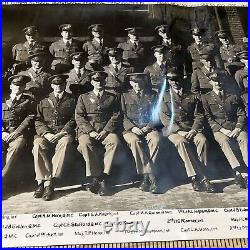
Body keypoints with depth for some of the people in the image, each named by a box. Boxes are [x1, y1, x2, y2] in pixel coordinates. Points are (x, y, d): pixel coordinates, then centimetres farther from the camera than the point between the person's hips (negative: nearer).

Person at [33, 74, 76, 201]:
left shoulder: (71, 100, 16)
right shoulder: (44, 102, 23)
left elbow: (73, 120, 5)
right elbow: (38, 121, 12)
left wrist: (60, 134, -11)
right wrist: (47, 133, -8)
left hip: (64, 133, -2)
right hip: (46, 133, 2)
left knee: (65, 143, -36)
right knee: (38, 143, -32)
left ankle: (48, 182, -38)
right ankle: (41, 181, -31)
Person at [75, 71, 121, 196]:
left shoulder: (112, 98, 18)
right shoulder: (83, 97, 18)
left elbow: (116, 116, 7)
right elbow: (79, 117, 7)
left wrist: (105, 131, -10)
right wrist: (90, 131, -9)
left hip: (106, 131, 0)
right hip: (87, 131, 0)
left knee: (115, 141, -31)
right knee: (85, 143, -32)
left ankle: (104, 176, -25)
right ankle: (95, 176, -24)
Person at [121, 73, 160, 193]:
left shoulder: (152, 95, 18)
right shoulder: (125, 96, 17)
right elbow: (123, 116, 7)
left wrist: (149, 126, -8)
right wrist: (132, 127, -10)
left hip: (148, 128, 1)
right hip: (131, 129, 0)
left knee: (155, 140, -33)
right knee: (134, 141, -34)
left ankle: (146, 176, -29)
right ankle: (152, 178, -34)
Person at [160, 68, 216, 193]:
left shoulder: (192, 96, 20)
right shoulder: (165, 96, 14)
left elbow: (199, 116, 11)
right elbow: (164, 117, 2)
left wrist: (194, 130, -10)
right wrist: (179, 131, -12)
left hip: (191, 129, 2)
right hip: (173, 129, -2)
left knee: (202, 139, -30)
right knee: (181, 142, -34)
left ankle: (197, 177, -27)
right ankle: (201, 178, -34)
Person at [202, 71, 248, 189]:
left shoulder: (233, 96, 18)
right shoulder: (206, 98, 12)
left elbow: (242, 114, 13)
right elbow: (208, 117, 4)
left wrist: (238, 128, -7)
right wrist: (221, 129, -9)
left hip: (236, 126, 2)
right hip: (219, 128, -1)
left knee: (244, 140, -30)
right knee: (224, 141, -34)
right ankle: (237, 173, -45)